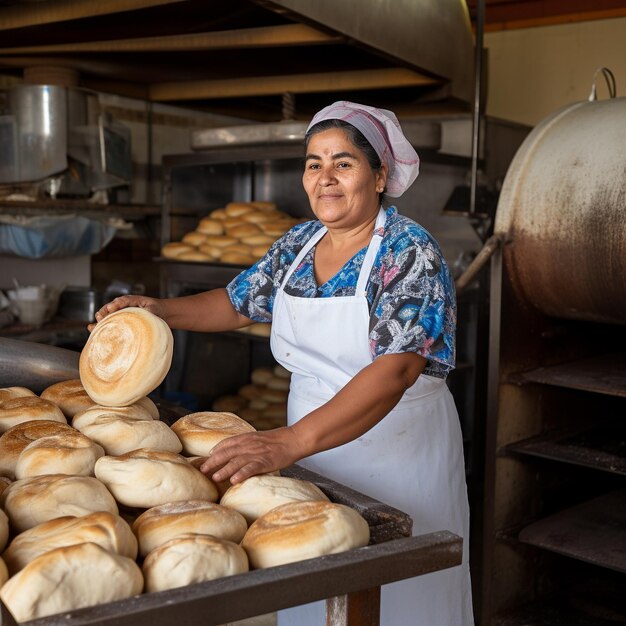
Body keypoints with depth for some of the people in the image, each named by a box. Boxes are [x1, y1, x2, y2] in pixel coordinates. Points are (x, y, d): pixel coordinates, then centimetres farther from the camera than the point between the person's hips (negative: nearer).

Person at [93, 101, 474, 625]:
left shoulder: (410, 253, -18)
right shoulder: (299, 243, 3)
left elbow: (394, 371, -31)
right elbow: (238, 303, 17)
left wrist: (290, 442, -41)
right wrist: (158, 310, 1)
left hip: (398, 451, -5)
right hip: (309, 450, 6)